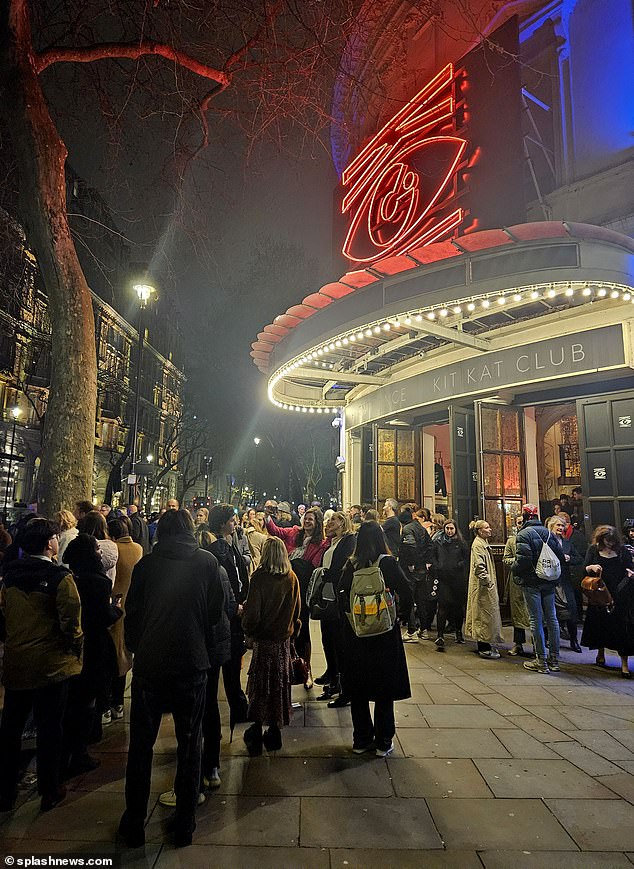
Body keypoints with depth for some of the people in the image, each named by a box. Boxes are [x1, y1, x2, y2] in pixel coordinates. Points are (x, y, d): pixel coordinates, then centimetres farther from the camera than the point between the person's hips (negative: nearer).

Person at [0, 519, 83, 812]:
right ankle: (49, 791, 25)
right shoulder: (60, 577, -18)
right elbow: (71, 620, -20)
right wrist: (75, 650, -3)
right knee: (49, 728, 11)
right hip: (51, 665, -4)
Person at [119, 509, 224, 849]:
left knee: (141, 745, 17)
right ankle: (184, 823, 26)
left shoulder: (146, 564, -3)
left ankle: (134, 824, 30)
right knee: (189, 744, 16)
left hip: (148, 664, 1)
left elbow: (131, 613, 4)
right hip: (191, 664, 0)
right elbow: (216, 611, 2)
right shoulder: (207, 561, -5)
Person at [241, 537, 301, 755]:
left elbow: (253, 611, -17)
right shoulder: (292, 578, -3)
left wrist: (249, 630, 2)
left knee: (260, 684, 8)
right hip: (284, 639, 4)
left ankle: (256, 736, 16)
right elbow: (297, 609, 6)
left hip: (264, 639, -4)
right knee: (280, 683, 14)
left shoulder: (260, 577, -18)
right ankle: (275, 734, 25)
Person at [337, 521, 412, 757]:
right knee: (384, 689, 12)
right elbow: (407, 595, -15)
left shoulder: (351, 565, -5)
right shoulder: (388, 563, -11)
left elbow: (341, 595, -7)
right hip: (384, 633, -2)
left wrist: (348, 620, 4)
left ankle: (362, 740, 25)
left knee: (358, 688, 15)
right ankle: (383, 743, 20)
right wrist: (399, 616, -1)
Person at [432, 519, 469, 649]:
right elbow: (432, 557, 10)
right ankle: (440, 636, -9)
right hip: (443, 578, -1)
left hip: (458, 578, 1)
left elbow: (467, 558, 8)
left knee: (459, 605, 10)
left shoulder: (461, 542, 7)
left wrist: (461, 565, -7)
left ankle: (459, 632, 28)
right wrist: (437, 567, -3)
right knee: (443, 606, -9)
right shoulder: (437, 541, 7)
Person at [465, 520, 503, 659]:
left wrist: (491, 582, 19)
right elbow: (479, 567, -22)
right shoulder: (477, 545, -16)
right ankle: (484, 648, 0)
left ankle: (486, 644, 24)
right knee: (485, 614, -6)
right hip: (482, 586, -10)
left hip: (488, 586, 11)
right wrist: (488, 582, -21)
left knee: (488, 613, 15)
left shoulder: (484, 543, 17)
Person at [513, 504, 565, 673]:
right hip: (549, 583, 6)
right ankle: (554, 659, 18)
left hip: (531, 582, -6)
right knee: (551, 618, 11)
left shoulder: (524, 534, -12)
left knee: (536, 620, -1)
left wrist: (515, 570, -1)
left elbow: (523, 559, -20)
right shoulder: (548, 533, 6)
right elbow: (561, 556, 8)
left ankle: (541, 661, 4)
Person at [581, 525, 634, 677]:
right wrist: (591, 567, -17)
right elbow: (584, 569, 4)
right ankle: (600, 653, 34)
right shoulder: (593, 550, 3)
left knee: (621, 626, -4)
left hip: (619, 594, -1)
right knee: (600, 623, 11)